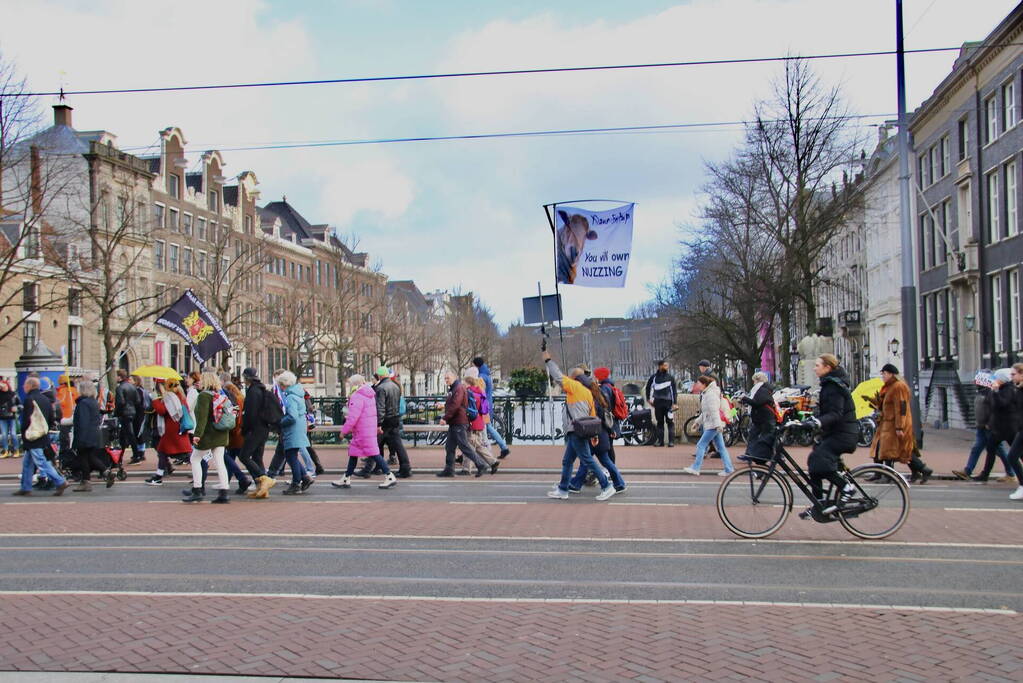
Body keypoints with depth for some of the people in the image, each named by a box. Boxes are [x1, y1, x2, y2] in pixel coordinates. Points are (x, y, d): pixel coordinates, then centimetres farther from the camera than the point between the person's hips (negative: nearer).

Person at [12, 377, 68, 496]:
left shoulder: (29, 399, -14)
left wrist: (24, 434, -6)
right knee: (27, 463, 17)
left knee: (41, 462, -7)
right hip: (44, 436, 9)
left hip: (33, 438, -9)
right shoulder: (45, 399, 12)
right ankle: (25, 488, 21)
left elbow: (27, 420, -19)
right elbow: (51, 420, 13)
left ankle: (60, 482, -12)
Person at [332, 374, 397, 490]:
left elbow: (353, 416, -22)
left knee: (373, 453, -8)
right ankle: (346, 479, 20)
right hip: (371, 428, 10)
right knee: (353, 453, 14)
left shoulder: (357, 397, -17)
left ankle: (390, 477, -7)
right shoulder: (369, 395, 15)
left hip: (363, 431, -10)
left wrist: (344, 430, -13)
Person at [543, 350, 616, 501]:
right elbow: (593, 414, 19)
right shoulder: (588, 392, 19)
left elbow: (558, 376, -9)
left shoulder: (575, 386, -5)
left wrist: (548, 361, 2)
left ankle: (606, 487, -6)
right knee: (567, 461, 14)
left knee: (588, 460, -7)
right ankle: (562, 490, 20)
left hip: (576, 431, -9)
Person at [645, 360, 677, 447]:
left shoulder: (670, 377, 3)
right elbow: (648, 387, 19)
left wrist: (674, 403, -4)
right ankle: (660, 440, 11)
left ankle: (671, 441, -3)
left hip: (668, 402, -1)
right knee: (660, 422, 6)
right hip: (658, 403, 1)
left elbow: (674, 390, 3)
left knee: (670, 422, -4)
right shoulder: (654, 377, 5)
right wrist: (648, 399, 16)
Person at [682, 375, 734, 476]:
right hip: (714, 425, 10)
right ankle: (729, 469, 8)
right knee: (721, 448, 8)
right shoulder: (705, 394, 17)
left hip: (712, 426, -10)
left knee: (701, 445, -5)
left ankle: (695, 468, -1)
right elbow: (704, 411, 25)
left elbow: (714, 410, -22)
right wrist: (698, 421, 26)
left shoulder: (710, 395, -15)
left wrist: (718, 424, -26)